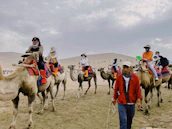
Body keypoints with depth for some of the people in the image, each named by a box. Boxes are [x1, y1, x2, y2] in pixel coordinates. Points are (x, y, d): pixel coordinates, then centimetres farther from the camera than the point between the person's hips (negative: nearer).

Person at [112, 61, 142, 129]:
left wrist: (138, 100, -5)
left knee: (129, 119, 18)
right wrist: (114, 98, 14)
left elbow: (138, 89, -1)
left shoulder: (135, 77, -5)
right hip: (121, 103, -2)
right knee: (123, 120, -9)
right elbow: (116, 89, 5)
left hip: (131, 103, 2)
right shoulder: (119, 77, -5)